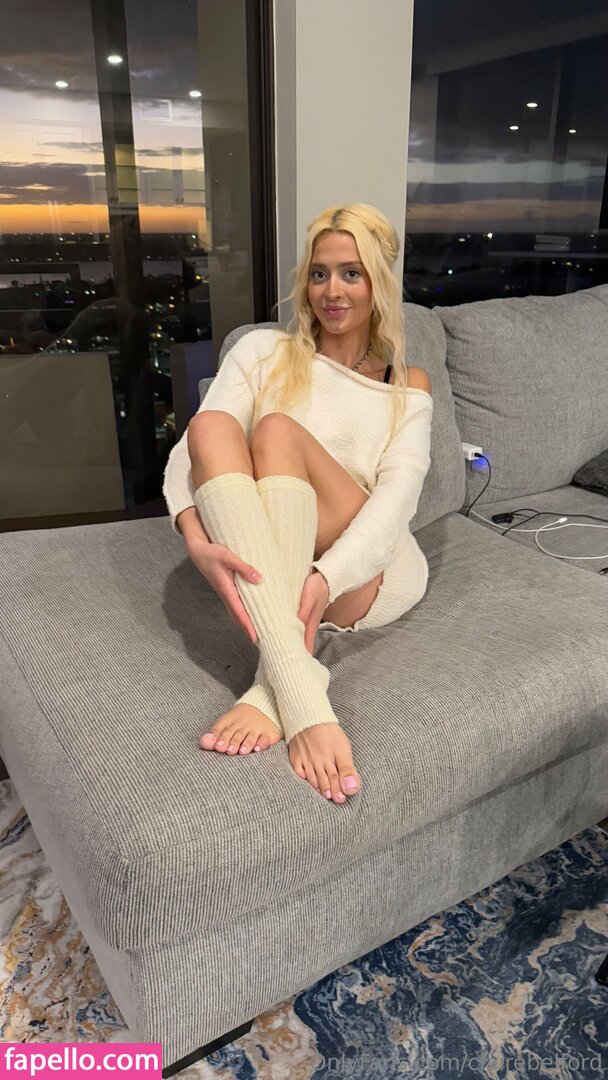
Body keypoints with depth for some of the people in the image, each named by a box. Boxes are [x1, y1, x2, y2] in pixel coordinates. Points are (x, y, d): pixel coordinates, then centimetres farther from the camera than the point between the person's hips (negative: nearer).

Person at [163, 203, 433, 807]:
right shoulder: (264, 351, 14)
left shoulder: (409, 387, 13)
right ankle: (300, 683, -42)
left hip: (367, 575, -1)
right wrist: (198, 539, -26)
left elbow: (399, 493, -7)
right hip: (261, 563, 2)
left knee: (278, 431, -25)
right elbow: (190, 450, -4)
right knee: (212, 426, -25)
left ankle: (273, 684, -38)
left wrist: (327, 576, -27)